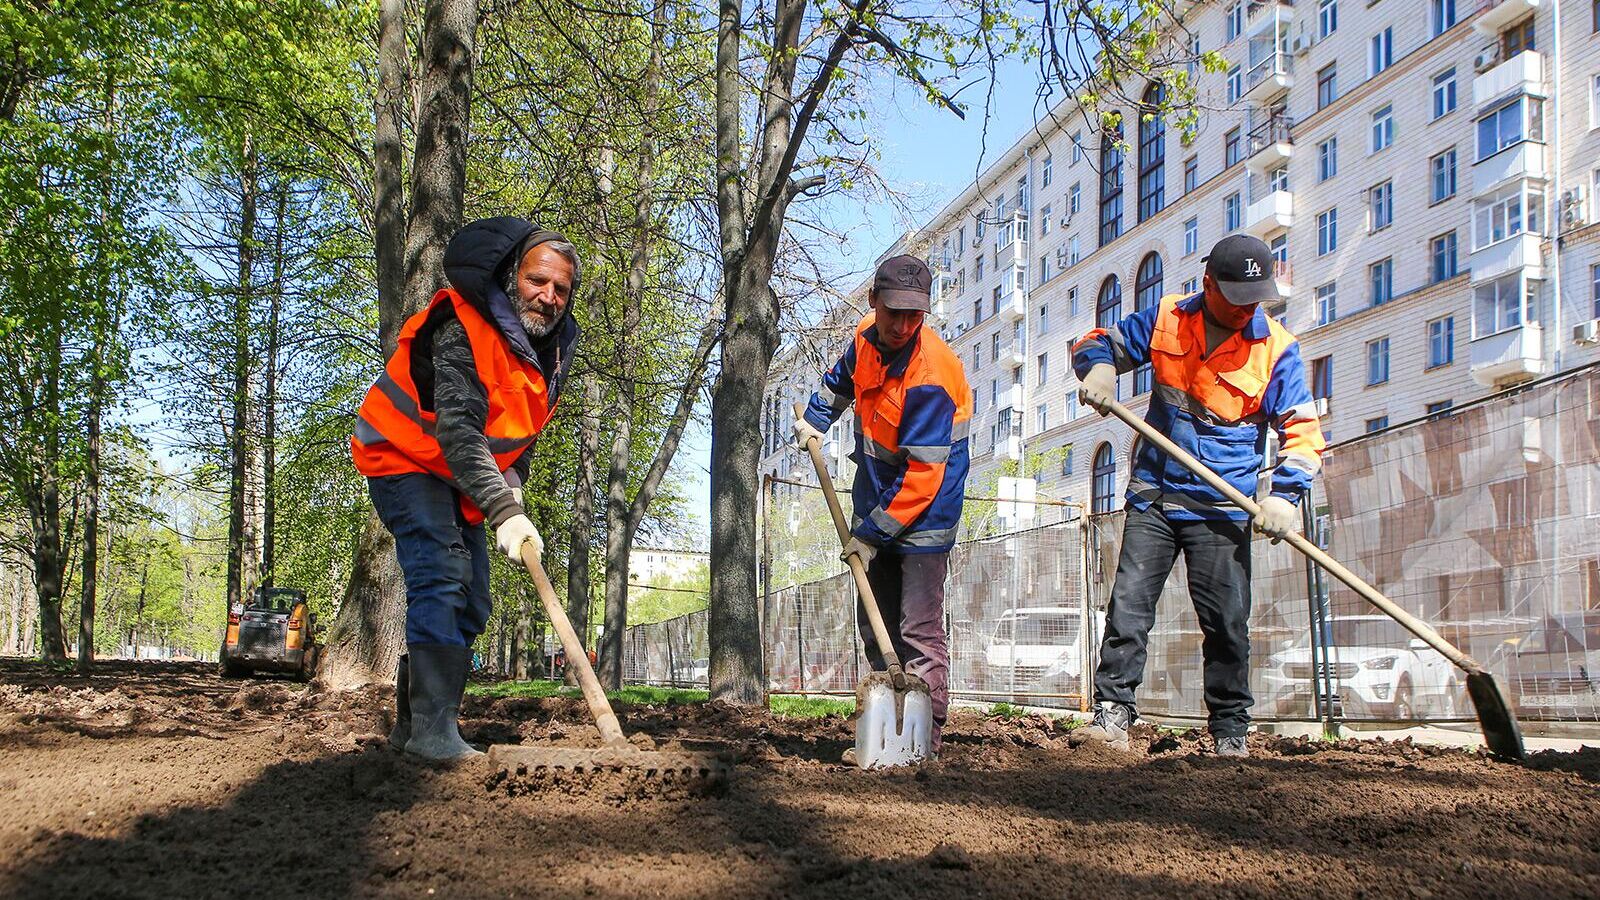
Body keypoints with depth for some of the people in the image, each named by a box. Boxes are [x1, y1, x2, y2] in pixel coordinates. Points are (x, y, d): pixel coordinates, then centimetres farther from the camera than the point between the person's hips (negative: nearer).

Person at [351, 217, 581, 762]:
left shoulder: (555, 350, -2)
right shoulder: (463, 329, -28)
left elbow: (524, 433, 9)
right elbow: (458, 431, -37)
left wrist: (511, 486, -10)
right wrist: (504, 512, -45)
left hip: (460, 478, 9)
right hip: (405, 458, -9)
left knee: (470, 604, 6)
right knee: (440, 577, -25)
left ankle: (411, 725, 15)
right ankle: (432, 729, -27)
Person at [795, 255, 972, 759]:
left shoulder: (930, 378, -26)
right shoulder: (866, 340, -1)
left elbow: (921, 477, -26)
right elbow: (841, 379, 26)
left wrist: (872, 534, -21)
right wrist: (814, 420, 17)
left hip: (922, 517, -8)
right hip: (877, 507, 9)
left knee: (918, 631, -10)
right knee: (875, 627, 11)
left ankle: (924, 741, -5)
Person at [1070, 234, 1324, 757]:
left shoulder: (1276, 349, -3)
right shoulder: (1166, 320, 2)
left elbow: (1303, 431, -2)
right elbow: (1098, 342, 12)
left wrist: (1285, 496, -17)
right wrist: (1100, 368, -13)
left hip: (1221, 512, -2)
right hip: (1153, 499, 2)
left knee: (1227, 625, -1)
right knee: (1127, 609, -4)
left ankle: (1231, 733, 11)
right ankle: (1112, 716, 0)